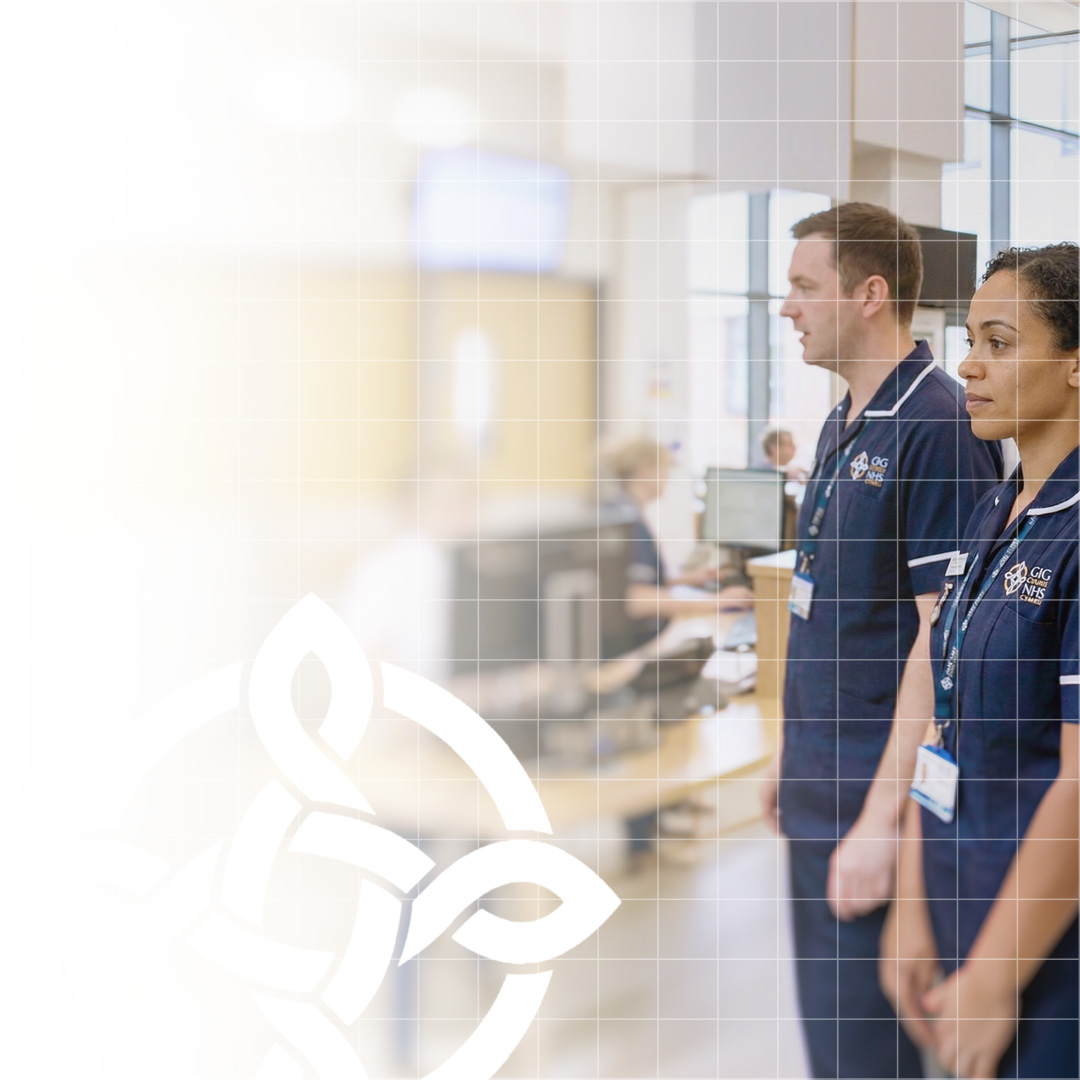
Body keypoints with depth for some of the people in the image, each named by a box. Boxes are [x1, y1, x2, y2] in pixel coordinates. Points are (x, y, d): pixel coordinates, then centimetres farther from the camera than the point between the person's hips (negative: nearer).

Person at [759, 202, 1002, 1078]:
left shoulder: (937, 427, -18)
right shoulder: (842, 426, 12)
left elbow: (941, 636, -22)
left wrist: (883, 818, -23)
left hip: (878, 802, -9)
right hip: (820, 792, 9)